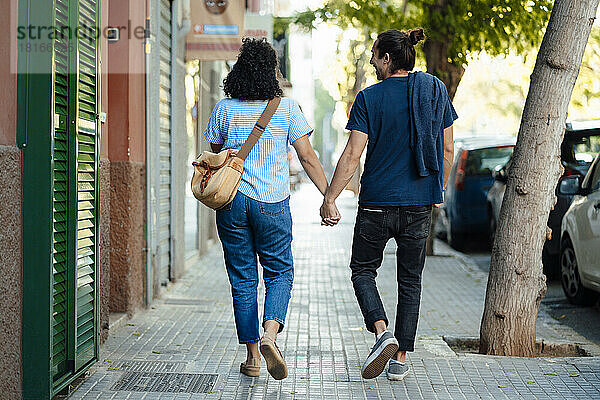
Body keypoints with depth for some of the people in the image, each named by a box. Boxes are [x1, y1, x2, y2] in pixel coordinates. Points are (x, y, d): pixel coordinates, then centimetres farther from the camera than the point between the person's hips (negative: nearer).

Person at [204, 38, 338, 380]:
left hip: (231, 201, 2)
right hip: (272, 204, -1)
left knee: (243, 279, 8)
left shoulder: (224, 109, 3)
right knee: (280, 272, 11)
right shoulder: (287, 108, -1)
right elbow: (308, 158, -3)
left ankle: (253, 356, 10)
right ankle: (270, 333, -14)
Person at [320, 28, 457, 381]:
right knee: (410, 279, 13)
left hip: (377, 202, -3)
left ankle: (383, 332, -8)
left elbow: (353, 155, -11)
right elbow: (447, 149, 7)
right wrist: (438, 191, 19)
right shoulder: (436, 90, 3)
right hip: (420, 203, 3)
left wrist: (330, 198, -5)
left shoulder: (370, 98, -8)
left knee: (363, 271, 15)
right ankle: (401, 358, 12)